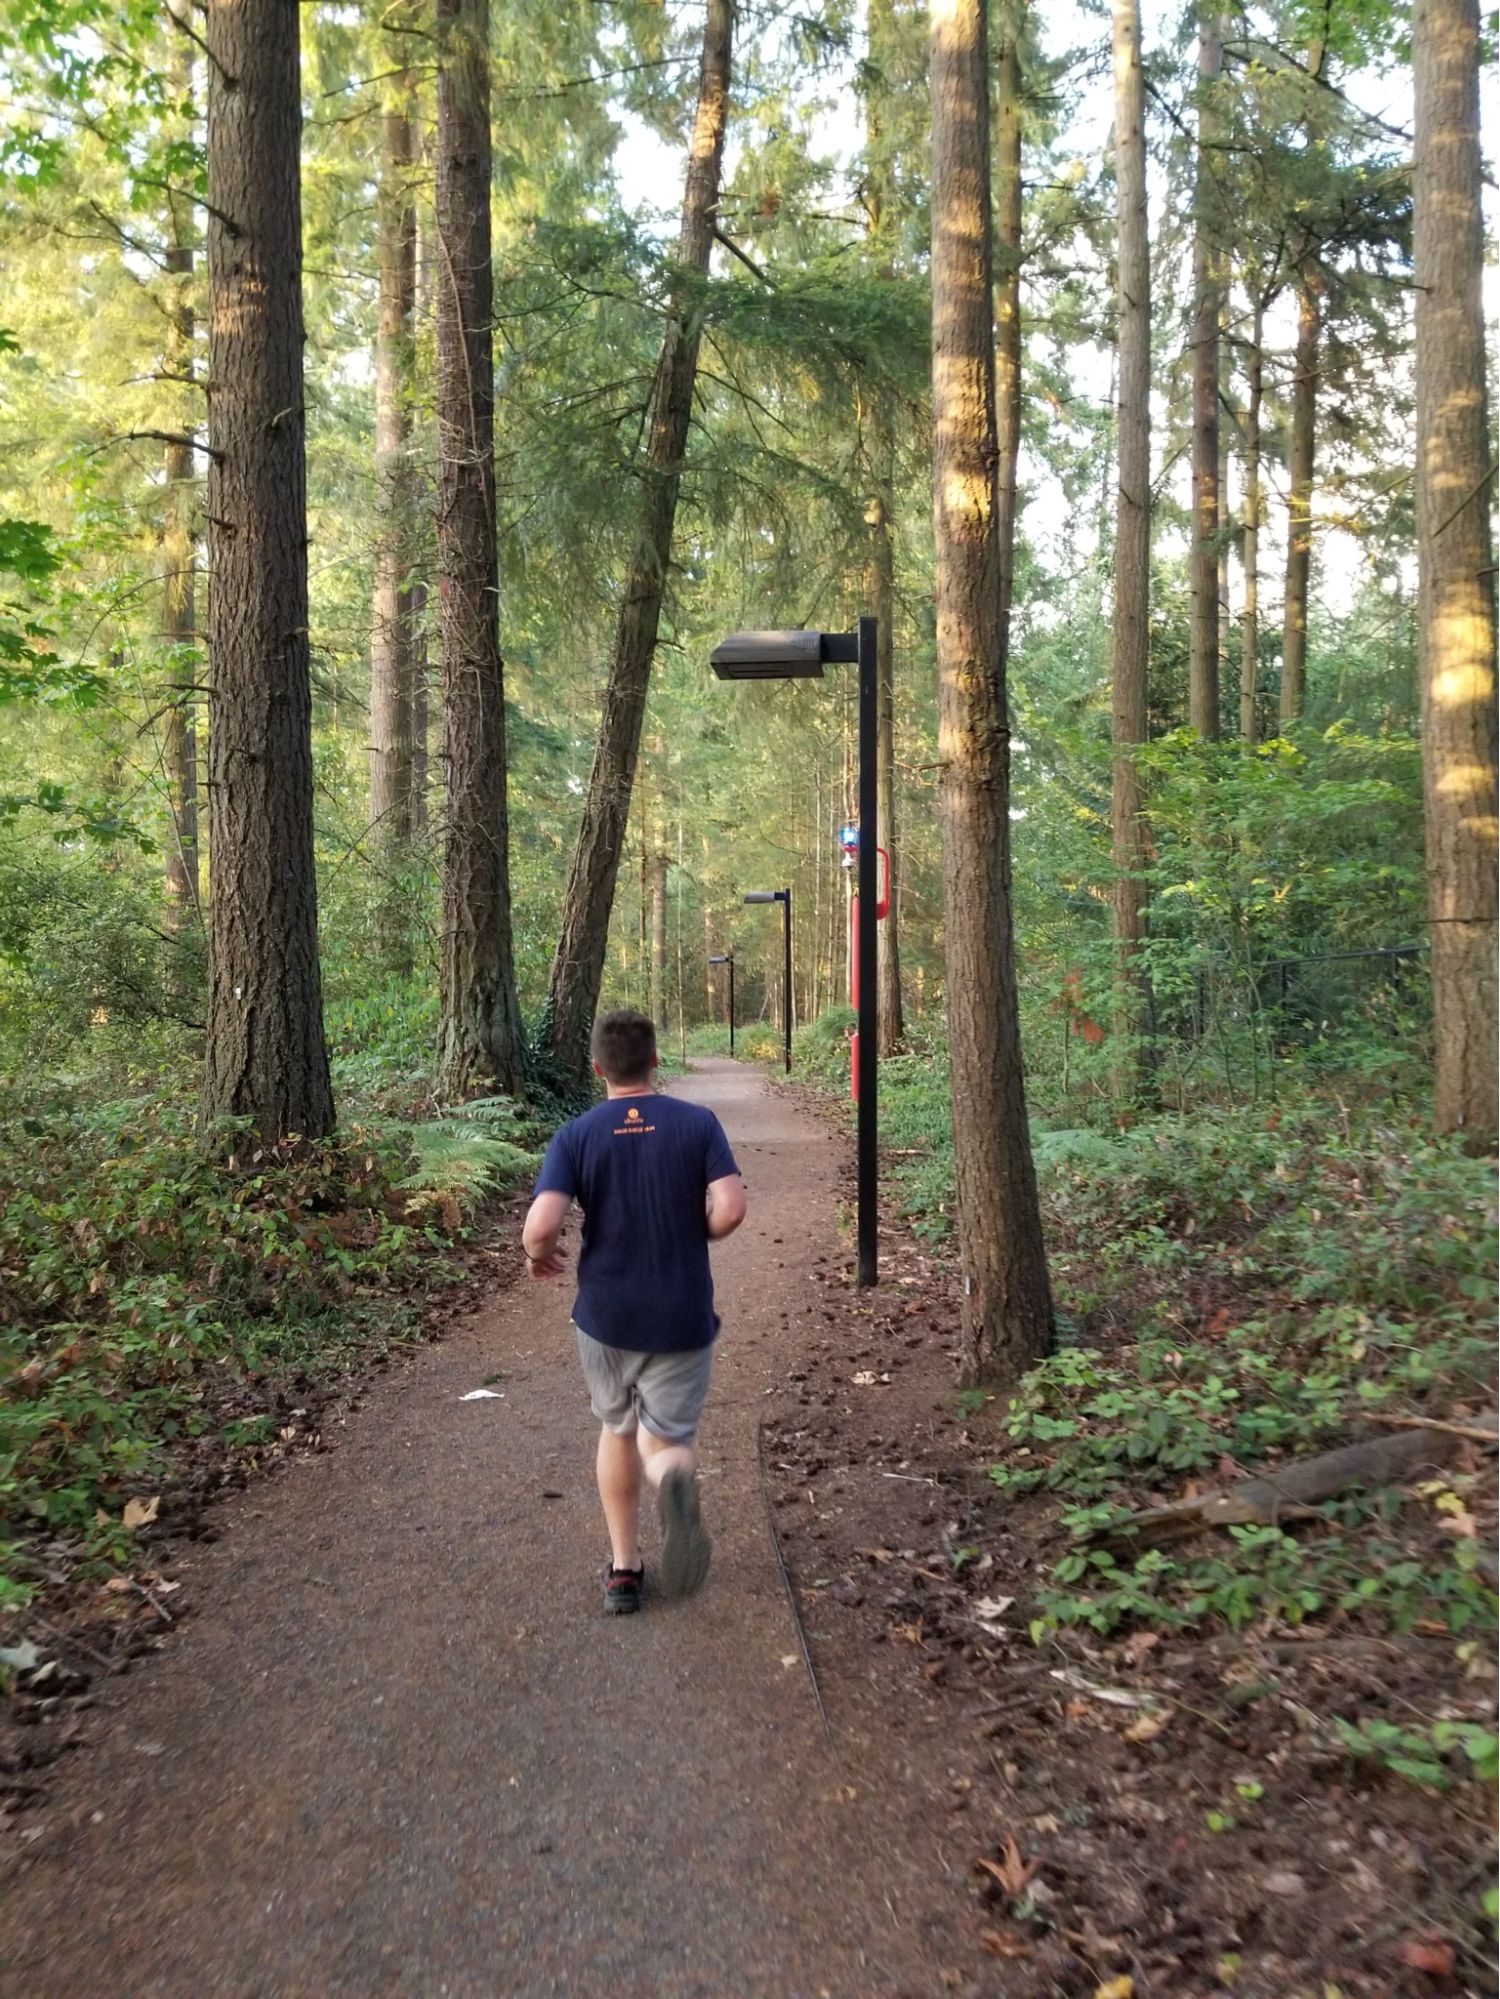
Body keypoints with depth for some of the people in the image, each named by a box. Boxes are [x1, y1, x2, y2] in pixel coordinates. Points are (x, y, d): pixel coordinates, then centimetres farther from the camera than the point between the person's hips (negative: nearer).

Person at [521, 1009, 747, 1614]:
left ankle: (623, 1569, 29)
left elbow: (541, 1226, -18)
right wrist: (693, 1236, 4)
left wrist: (539, 1256, 4)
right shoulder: (698, 1123, -6)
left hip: (605, 1314, 1)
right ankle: (674, 1477, -29)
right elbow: (730, 1209, -17)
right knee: (665, 1440, 9)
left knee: (617, 1431, 23)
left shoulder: (576, 1136, -7)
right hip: (682, 1319, -1)